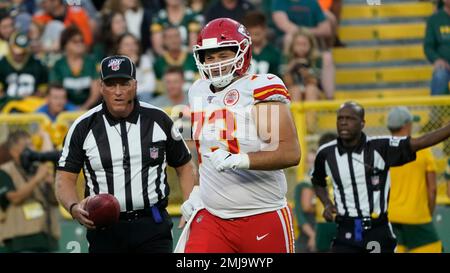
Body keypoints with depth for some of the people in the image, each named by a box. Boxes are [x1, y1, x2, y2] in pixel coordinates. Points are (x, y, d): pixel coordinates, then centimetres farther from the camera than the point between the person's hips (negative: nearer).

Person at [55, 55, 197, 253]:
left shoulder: (158, 120, 4)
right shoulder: (84, 127, 1)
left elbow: (184, 167, 12)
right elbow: (65, 178, 2)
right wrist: (75, 208, -19)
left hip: (153, 227, 0)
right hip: (104, 230, 0)